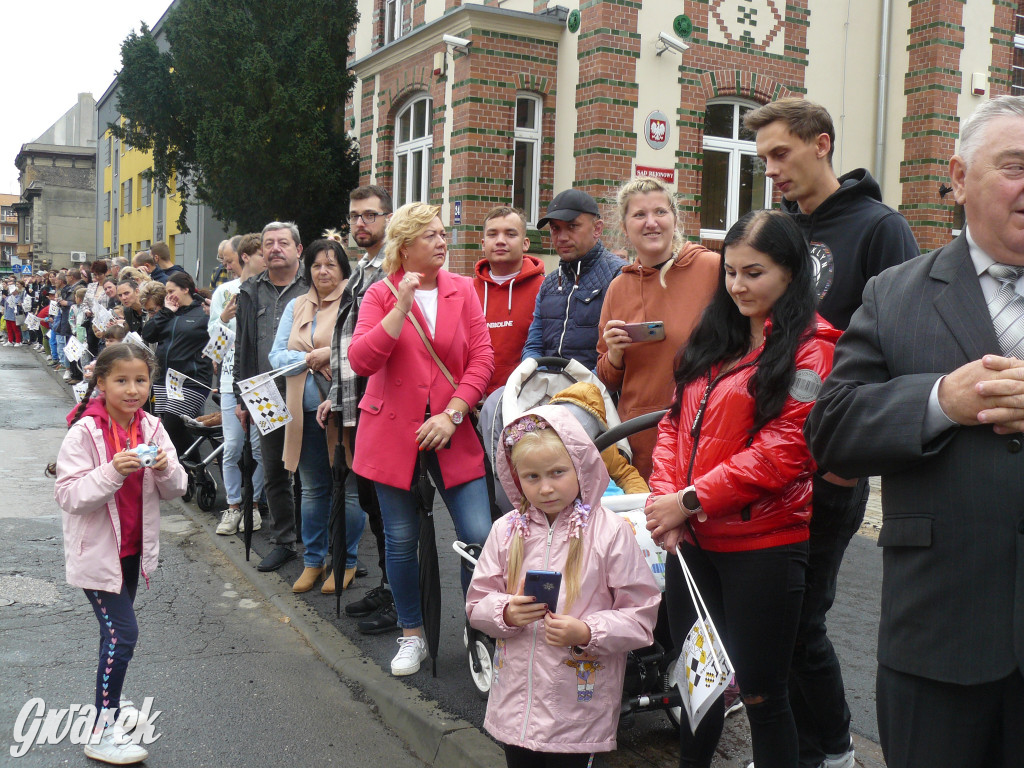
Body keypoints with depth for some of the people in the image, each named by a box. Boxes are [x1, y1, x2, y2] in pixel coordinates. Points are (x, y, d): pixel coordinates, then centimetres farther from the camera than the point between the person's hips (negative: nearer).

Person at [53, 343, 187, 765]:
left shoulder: (151, 428, -1)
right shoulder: (84, 432, -17)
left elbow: (175, 488, 2)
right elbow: (68, 495, -20)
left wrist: (165, 469, -20)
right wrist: (113, 472, -32)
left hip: (133, 548, 6)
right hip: (97, 551, -6)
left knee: (116, 630, 19)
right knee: (123, 633, -10)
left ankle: (109, 702, 38)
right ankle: (102, 734, 0)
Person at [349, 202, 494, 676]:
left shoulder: (462, 290, 5)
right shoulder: (381, 294, 0)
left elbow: (482, 358, 0)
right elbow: (361, 361, -13)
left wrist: (452, 414, -10)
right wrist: (401, 307, -17)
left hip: (450, 432, 1)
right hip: (393, 431, -1)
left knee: (479, 535, -7)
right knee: (402, 538, 8)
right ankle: (412, 637, 26)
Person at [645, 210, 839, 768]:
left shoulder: (810, 348, -9)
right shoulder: (713, 339, 13)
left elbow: (783, 451, -17)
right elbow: (676, 419, 11)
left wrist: (691, 500, -17)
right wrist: (663, 496, -6)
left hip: (762, 543, -6)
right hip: (692, 538, 6)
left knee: (760, 692, 5)